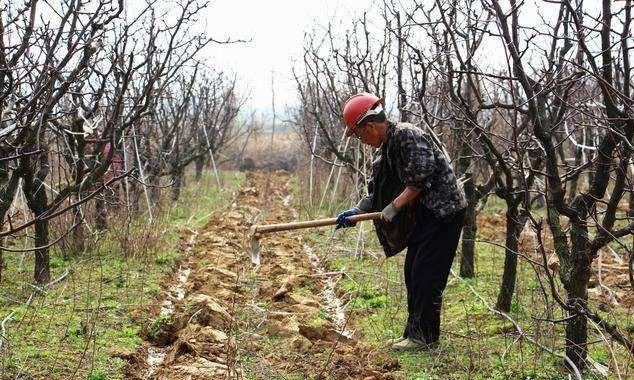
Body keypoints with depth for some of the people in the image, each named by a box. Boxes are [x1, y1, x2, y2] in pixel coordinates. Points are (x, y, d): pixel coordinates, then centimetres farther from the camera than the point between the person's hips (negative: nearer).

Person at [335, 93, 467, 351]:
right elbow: (376, 190, 15)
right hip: (423, 215, 10)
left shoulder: (407, 135, -18)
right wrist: (357, 211, 2)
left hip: (443, 211, -10)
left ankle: (425, 337, 2)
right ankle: (414, 332, 21)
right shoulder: (384, 150, 12)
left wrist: (394, 207, -19)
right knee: (412, 273, 12)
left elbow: (421, 179, -23)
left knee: (426, 275, -7)